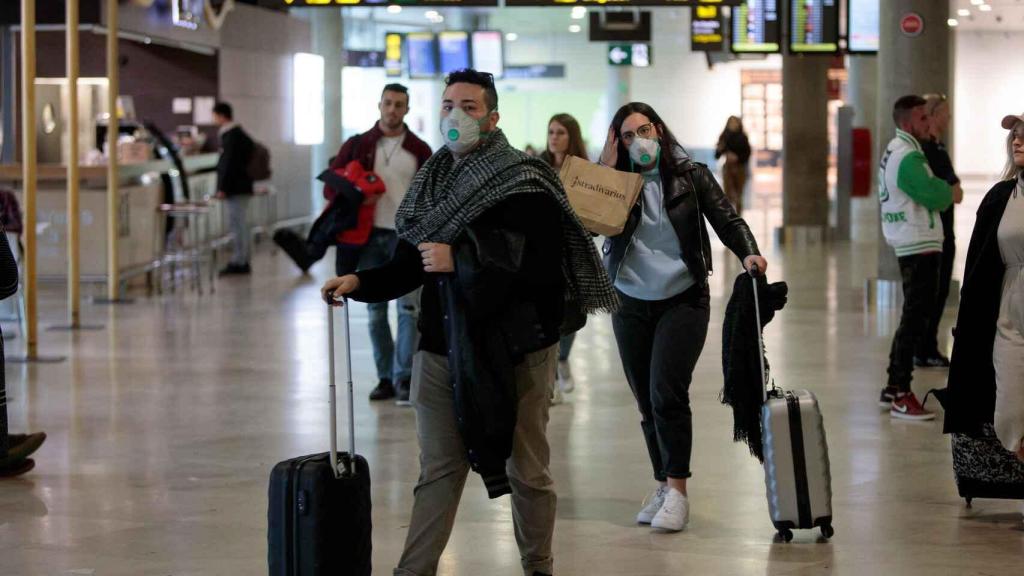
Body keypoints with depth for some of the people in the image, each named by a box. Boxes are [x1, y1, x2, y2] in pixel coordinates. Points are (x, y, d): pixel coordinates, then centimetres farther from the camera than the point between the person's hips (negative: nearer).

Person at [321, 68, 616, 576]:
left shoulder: (526, 182, -10)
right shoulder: (433, 181, 9)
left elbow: (541, 267, -20)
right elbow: (409, 264, 12)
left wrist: (459, 260, -21)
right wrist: (359, 282, -7)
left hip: (514, 351, -5)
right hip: (443, 348, 5)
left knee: (525, 470, 9)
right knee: (438, 471, 8)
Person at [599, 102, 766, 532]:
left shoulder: (691, 176, 0)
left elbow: (727, 220, -3)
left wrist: (748, 253, -21)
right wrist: (606, 168, -13)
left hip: (682, 300, -3)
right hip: (631, 304, 3)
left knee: (667, 392, -16)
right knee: (647, 401, 8)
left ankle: (677, 490, -11)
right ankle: (663, 485, 19)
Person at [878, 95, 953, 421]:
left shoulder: (895, 151, 16)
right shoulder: (908, 158, -18)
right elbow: (936, 197, -22)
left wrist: (939, 190, -2)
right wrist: (945, 189, -2)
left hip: (910, 246, 11)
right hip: (920, 247, -11)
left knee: (913, 319, 17)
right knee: (915, 320, -8)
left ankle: (893, 389, 22)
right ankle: (901, 397, -8)